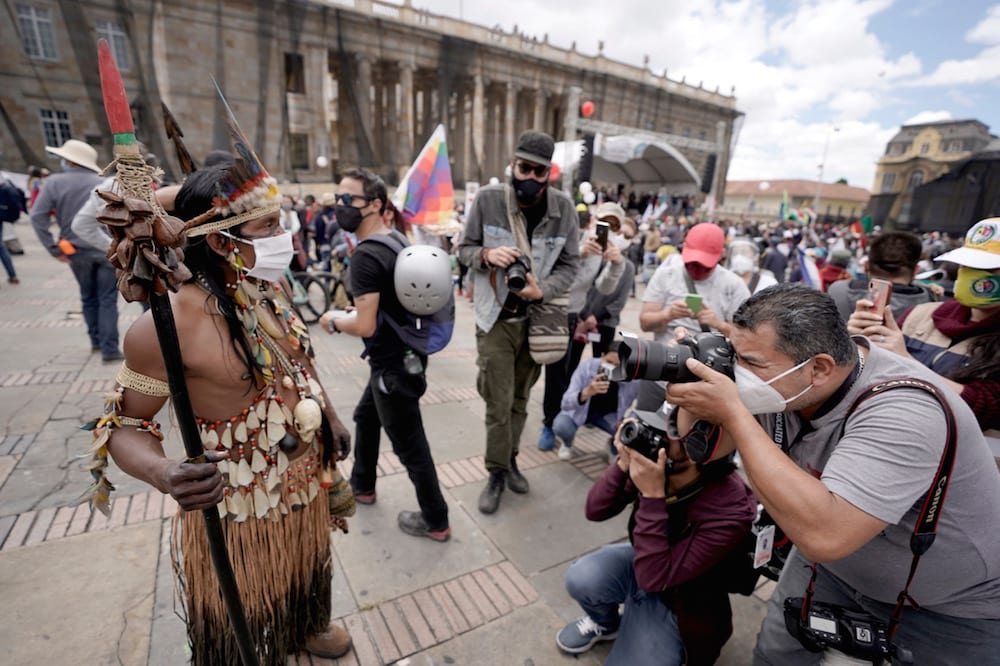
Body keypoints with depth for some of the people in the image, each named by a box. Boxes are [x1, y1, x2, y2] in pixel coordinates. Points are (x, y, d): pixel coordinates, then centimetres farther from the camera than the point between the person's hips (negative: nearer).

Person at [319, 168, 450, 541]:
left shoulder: (366, 255, -24)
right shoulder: (398, 239, 6)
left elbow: (365, 326, -25)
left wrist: (333, 322, -7)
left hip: (392, 364, -10)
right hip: (404, 354, 10)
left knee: (410, 446, 5)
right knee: (365, 417, 28)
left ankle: (435, 521, 24)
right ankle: (361, 485, 49)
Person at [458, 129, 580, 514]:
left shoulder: (563, 208, -7)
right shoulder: (487, 199, -11)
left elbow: (570, 263, -3)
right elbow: (464, 248, -1)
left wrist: (543, 290, -22)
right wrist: (486, 255, -24)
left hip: (537, 319, 2)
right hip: (496, 318, -2)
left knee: (520, 398, 17)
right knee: (498, 402, 3)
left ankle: (511, 459, 39)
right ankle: (497, 471, 25)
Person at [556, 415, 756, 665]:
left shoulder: (730, 509, -35)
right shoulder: (654, 462, -23)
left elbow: (655, 577, -34)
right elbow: (595, 511, -17)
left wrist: (652, 495, -42)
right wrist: (624, 464, -33)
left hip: (677, 603, -3)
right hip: (643, 564, 4)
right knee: (582, 578, -22)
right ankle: (606, 623, 14)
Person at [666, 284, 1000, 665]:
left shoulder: (902, 412, -36)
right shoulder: (781, 382, -19)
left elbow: (823, 535, -47)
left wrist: (732, 413, -44)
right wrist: (692, 392, -31)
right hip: (835, 565, 5)